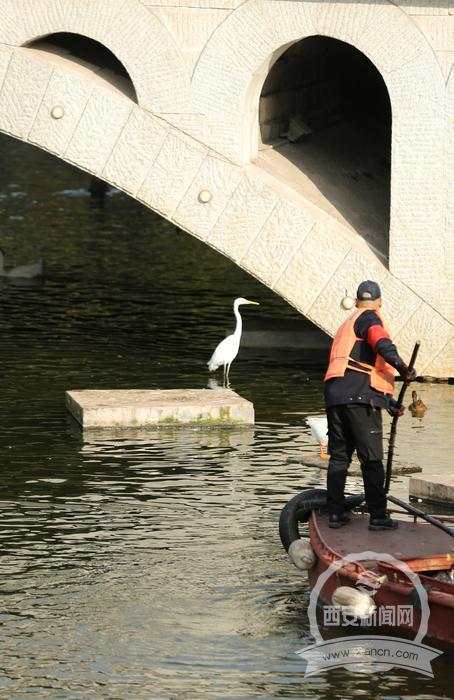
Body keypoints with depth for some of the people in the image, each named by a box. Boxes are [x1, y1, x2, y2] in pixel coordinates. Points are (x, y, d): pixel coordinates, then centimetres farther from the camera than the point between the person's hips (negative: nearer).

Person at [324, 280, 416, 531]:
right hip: (360, 399, -8)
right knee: (371, 460, -3)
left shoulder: (347, 325, 30)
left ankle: (335, 513, 13)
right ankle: (378, 517, -3)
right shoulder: (369, 318, 2)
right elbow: (382, 344, -22)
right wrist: (403, 369, -16)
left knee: (339, 456, 14)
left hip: (334, 397, 8)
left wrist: (390, 403, 34)